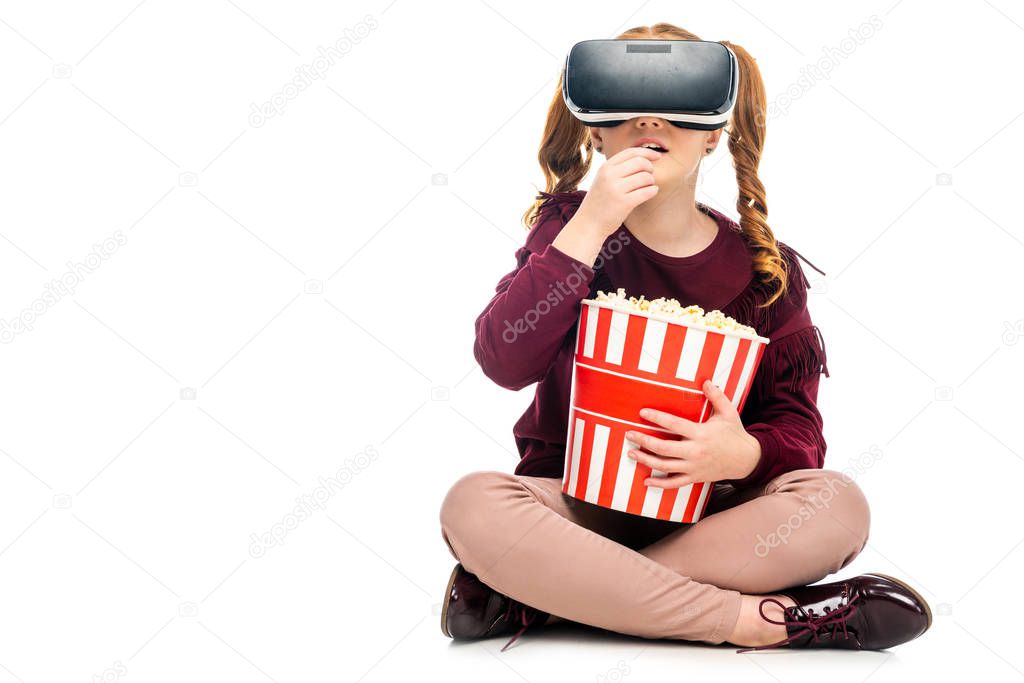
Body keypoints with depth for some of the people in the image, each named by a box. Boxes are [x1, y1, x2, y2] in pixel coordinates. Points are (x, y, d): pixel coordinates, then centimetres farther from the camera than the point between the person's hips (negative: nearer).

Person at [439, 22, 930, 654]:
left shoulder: (764, 269, 1)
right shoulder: (568, 226, 1)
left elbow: (798, 425, 0)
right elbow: (504, 361, -15)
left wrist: (744, 454, -25)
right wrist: (588, 229, -21)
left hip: (709, 511, 2)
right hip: (577, 500, -1)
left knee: (839, 505, -26)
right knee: (473, 506, -31)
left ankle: (535, 596, -27)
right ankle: (753, 618, -28)